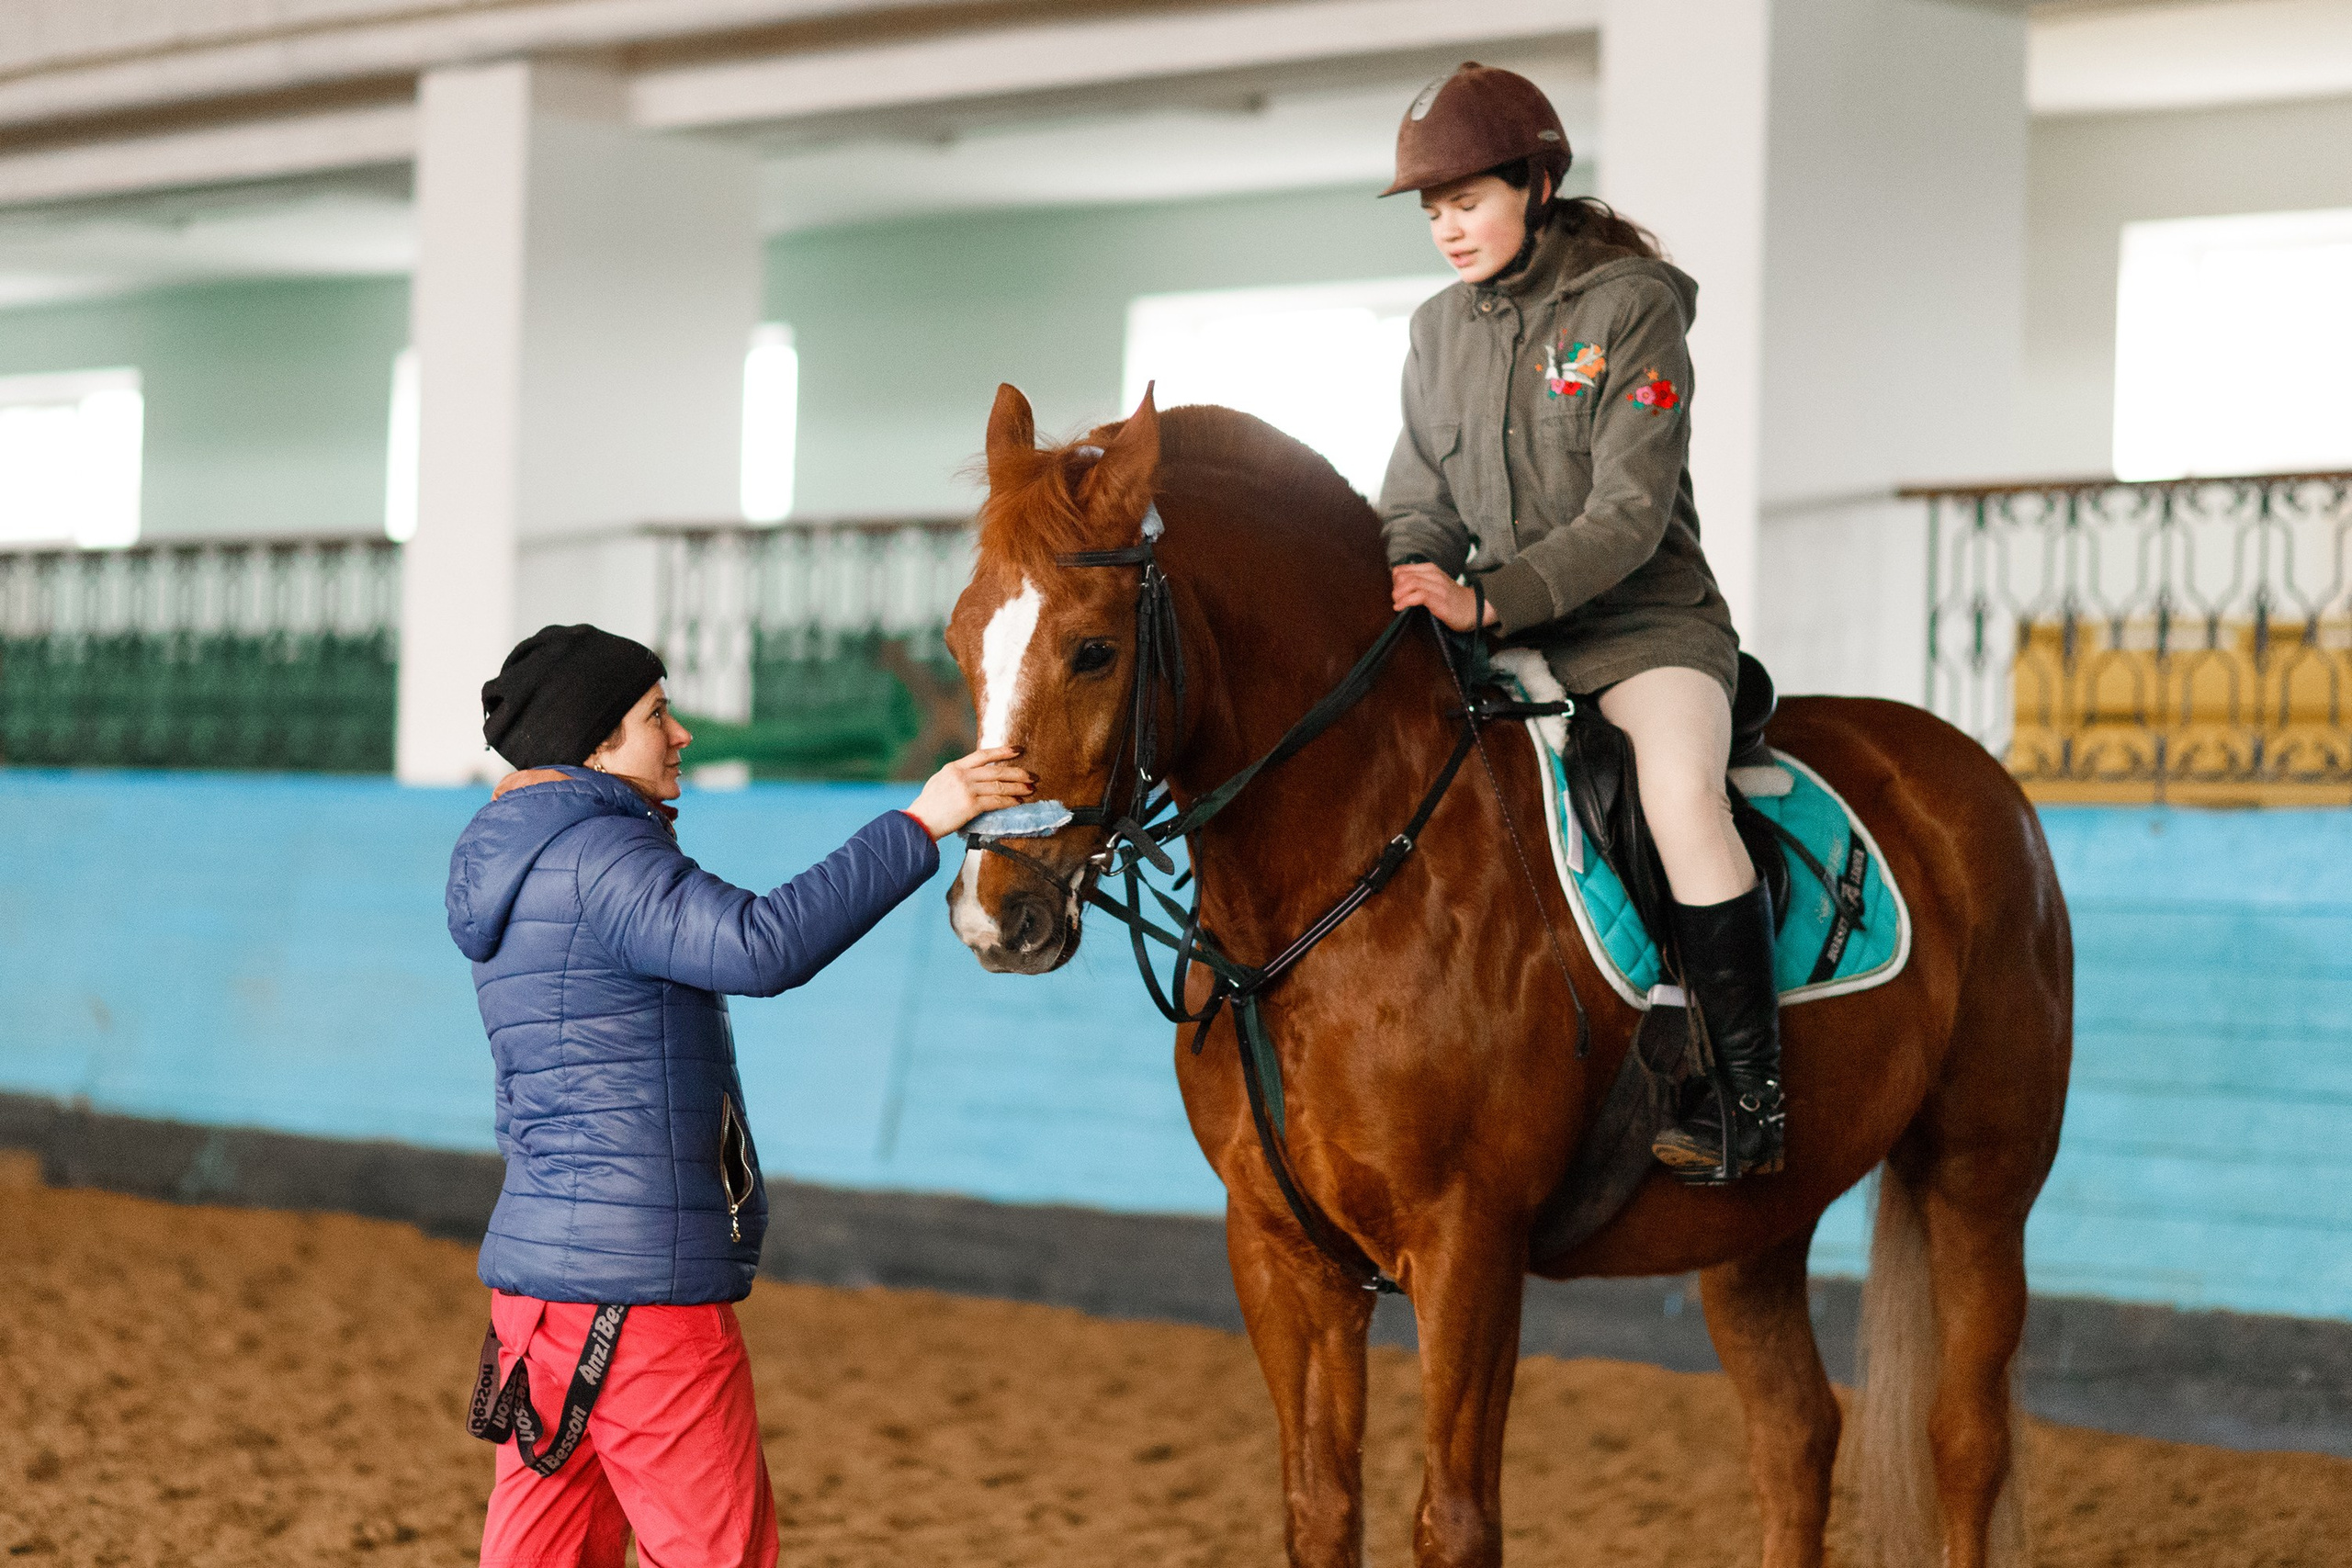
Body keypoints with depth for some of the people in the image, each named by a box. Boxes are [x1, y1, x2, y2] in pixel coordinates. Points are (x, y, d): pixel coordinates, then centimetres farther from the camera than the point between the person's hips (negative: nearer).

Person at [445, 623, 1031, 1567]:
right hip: (641, 1277, -10)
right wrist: (919, 826, -28)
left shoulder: (520, 869, 16)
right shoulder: (600, 856, -14)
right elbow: (758, 947, -30)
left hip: (541, 1258, 10)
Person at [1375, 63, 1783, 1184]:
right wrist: (1399, 591, -13)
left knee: (1681, 795, -31)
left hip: (1644, 623, -6)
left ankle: (1750, 1100, -25)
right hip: (1498, 636, 6)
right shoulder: (1439, 335, 10)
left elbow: (1630, 514, -17)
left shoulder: (1630, 306, -8)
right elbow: (1419, 506, 11)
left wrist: (1486, 601, -29)